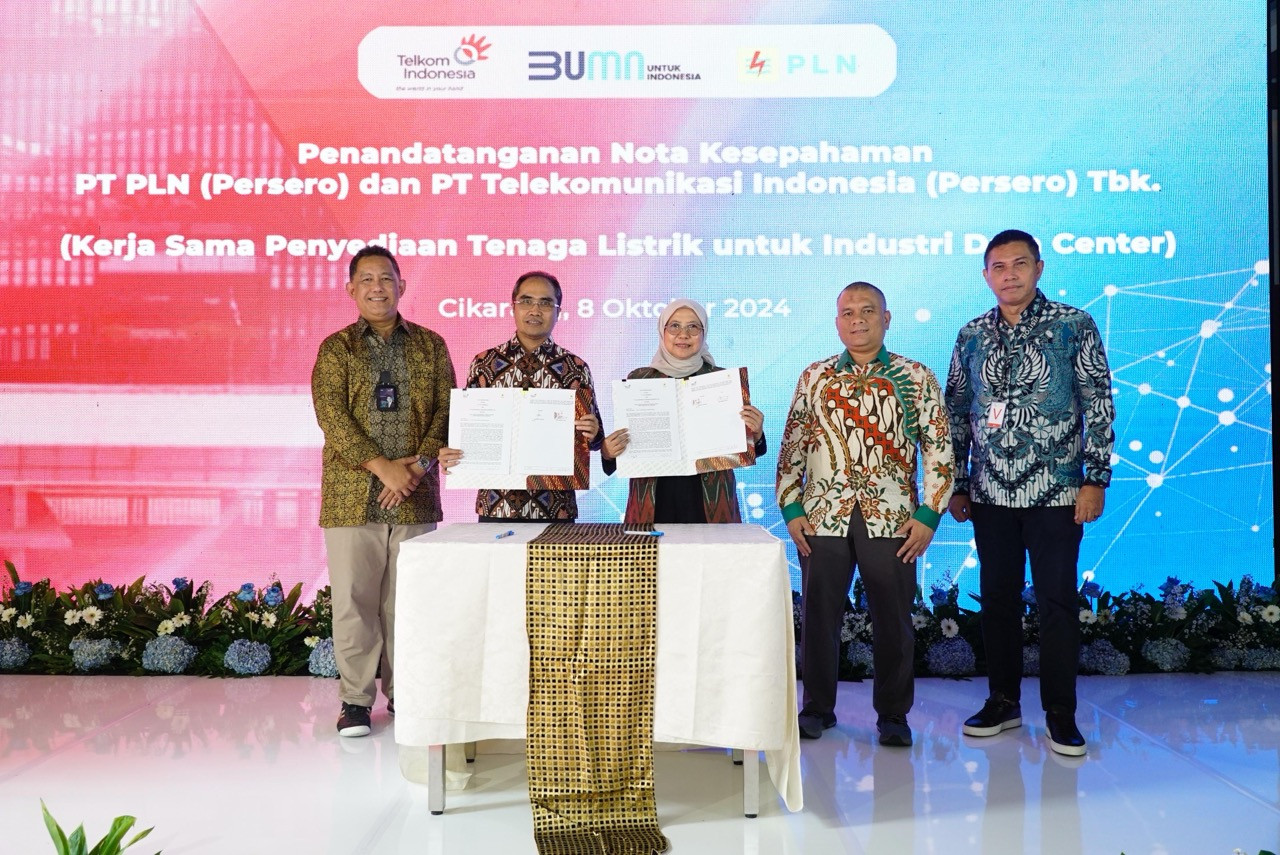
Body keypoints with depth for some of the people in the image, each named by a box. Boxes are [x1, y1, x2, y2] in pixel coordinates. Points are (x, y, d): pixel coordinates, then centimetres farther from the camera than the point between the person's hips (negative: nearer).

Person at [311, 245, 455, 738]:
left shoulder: (430, 346, 11)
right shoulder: (335, 349, 6)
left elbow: (446, 412, 4)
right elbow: (331, 416, -7)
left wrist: (419, 465, -12)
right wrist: (381, 466, -17)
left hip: (416, 496, 1)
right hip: (352, 495, -1)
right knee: (354, 599, 2)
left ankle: (403, 692, 20)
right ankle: (355, 700, 14)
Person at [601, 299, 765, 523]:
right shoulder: (638, 379, 4)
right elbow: (625, 447, 9)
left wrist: (755, 435, -13)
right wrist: (608, 452, -12)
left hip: (710, 504, 0)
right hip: (653, 504, 0)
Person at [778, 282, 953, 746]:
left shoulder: (916, 378, 5)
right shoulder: (815, 377, 9)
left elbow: (939, 448, 3)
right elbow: (792, 446, 9)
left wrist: (929, 514, -4)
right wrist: (791, 508, 1)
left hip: (891, 520, -1)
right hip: (822, 517, 1)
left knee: (893, 619, 4)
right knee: (819, 615, 7)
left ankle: (893, 715, 21)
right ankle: (817, 708, 23)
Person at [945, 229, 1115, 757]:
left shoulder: (1074, 326, -2)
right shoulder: (972, 336, 8)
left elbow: (1099, 406, -3)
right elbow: (957, 414, 12)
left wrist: (1096, 479, -9)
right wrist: (957, 485, 9)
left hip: (1056, 492, -3)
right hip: (991, 494, 4)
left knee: (1057, 603, 1)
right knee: (997, 599, 10)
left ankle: (1060, 713, 15)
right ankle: (1003, 701, 24)